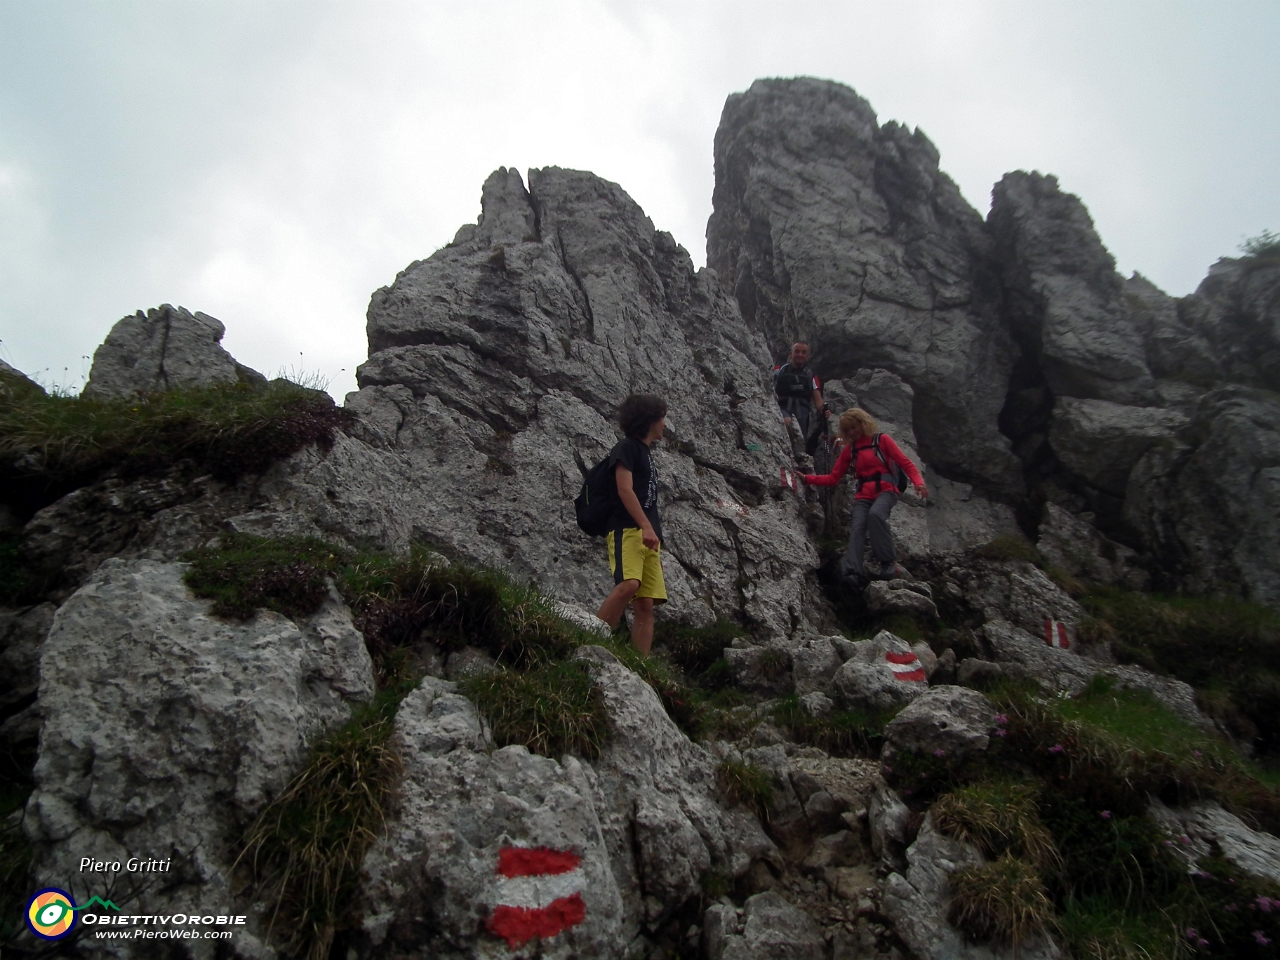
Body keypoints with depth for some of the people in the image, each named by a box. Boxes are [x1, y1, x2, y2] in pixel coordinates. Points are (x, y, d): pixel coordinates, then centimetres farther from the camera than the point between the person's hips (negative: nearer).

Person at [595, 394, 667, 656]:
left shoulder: (646, 452, 28)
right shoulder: (627, 447, 3)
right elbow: (625, 489, -11)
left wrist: (656, 545, 22)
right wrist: (647, 527, -22)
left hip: (648, 536, 8)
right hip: (627, 529, -8)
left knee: (645, 605, -2)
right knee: (628, 584, -30)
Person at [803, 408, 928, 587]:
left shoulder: (882, 439, 6)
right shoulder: (848, 449, 16)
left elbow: (905, 463, 0)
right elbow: (833, 478, 13)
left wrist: (918, 482, -17)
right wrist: (807, 478, -1)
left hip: (885, 490, -3)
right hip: (863, 496, 3)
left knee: (875, 514, -35)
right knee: (857, 528, -22)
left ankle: (888, 561, -24)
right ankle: (854, 573, -38)